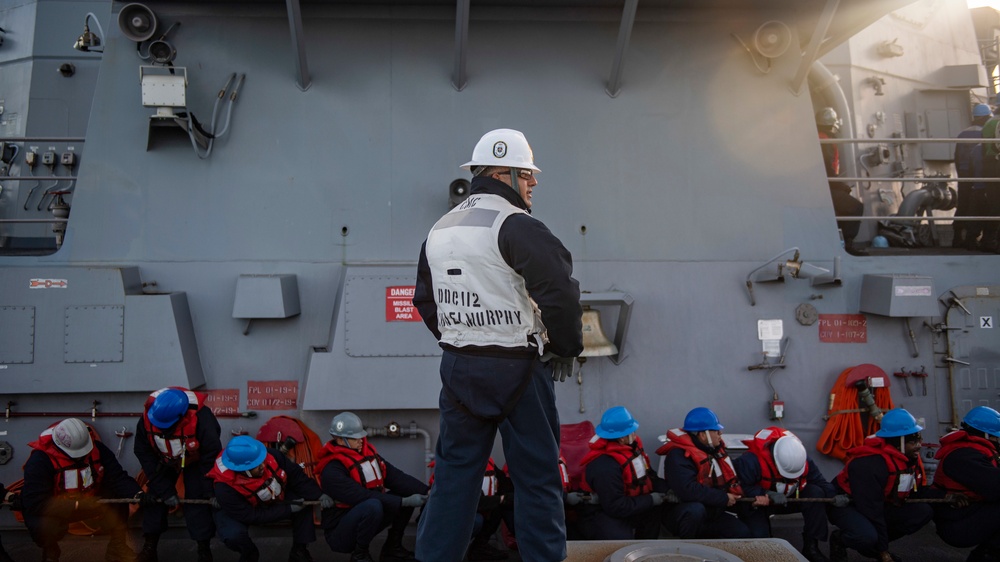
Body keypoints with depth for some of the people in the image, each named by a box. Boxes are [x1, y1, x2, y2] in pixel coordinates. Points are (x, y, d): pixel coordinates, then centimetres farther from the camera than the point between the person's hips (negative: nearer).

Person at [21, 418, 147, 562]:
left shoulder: (96, 447, -15)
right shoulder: (40, 460, -28)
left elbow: (117, 477, -17)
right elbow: (35, 503, -32)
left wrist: (137, 494, -36)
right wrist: (79, 505, -35)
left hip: (89, 501, 4)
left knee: (118, 499, -20)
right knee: (43, 526, -35)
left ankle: (118, 548, 2)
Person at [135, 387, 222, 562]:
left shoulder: (200, 418, -41)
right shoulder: (147, 418, -32)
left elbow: (212, 454, -29)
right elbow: (144, 454, -21)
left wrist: (212, 490, -23)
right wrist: (164, 490, -21)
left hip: (196, 461, -3)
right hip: (164, 460, 3)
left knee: (198, 500, -10)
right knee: (155, 496, -1)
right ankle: (149, 547, 14)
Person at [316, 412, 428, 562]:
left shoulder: (367, 452, 3)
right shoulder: (333, 471, -22)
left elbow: (395, 476, -5)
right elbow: (364, 497, -30)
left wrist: (426, 491, -18)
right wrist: (404, 501, -32)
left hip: (367, 518, 8)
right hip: (340, 533, -8)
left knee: (405, 492, -3)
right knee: (373, 506, -37)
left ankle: (392, 548, 6)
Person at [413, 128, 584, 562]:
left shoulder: (439, 231, 12)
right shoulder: (516, 226, -13)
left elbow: (425, 300, 19)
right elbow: (560, 293, -20)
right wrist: (567, 346, -4)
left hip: (458, 368, 7)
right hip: (517, 369, -7)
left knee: (454, 473, 14)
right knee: (537, 477, 5)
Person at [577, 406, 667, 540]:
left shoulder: (631, 445, -1)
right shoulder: (605, 466, -30)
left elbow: (648, 475, 13)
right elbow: (616, 507, -28)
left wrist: (665, 490, -6)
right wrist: (650, 500, -20)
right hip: (600, 516, -10)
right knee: (621, 538, -36)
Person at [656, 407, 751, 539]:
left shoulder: (714, 450, 5)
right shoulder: (678, 455, -23)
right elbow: (688, 490, -36)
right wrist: (723, 498, -25)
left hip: (709, 514, 7)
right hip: (681, 516, -7)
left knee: (742, 532, -12)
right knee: (695, 509, -39)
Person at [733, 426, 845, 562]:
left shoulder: (803, 460, -18)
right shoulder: (752, 461, -37)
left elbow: (818, 480, -11)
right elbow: (740, 485, -37)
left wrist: (833, 495, -31)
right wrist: (768, 494, -41)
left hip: (789, 499, 5)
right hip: (757, 502, -4)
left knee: (815, 494, -22)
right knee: (759, 535, -31)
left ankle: (811, 547, -10)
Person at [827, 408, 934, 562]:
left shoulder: (910, 457, -3)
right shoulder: (870, 464, -31)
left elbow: (918, 493, 8)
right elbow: (871, 511, -27)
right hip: (846, 505, -9)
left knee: (924, 510, -9)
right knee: (866, 536, -38)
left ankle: (874, 544, 5)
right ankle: (839, 539, -2)